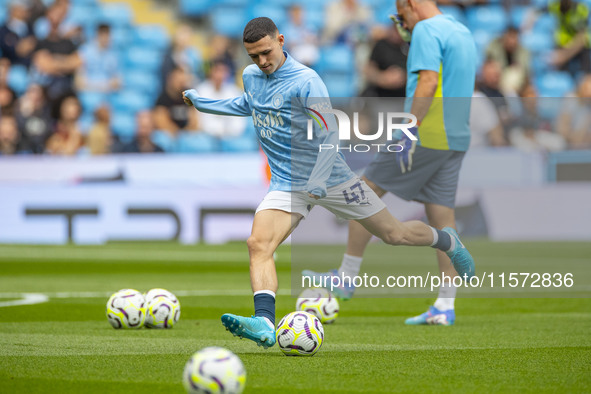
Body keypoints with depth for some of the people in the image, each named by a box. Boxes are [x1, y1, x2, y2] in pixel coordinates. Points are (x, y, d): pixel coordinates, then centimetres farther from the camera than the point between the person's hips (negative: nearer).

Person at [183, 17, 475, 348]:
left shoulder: (305, 81, -18)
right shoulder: (250, 76, 4)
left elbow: (330, 136, -19)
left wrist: (318, 183, -27)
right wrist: (199, 101, 30)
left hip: (331, 179, -4)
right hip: (287, 184, 5)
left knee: (395, 234, 6)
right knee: (259, 245, -21)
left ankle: (448, 242, 36)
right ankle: (265, 324, -34)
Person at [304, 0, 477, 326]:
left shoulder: (426, 30, -10)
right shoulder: (463, 33, 20)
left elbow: (428, 82, -21)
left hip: (428, 136, -9)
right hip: (456, 140, 9)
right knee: (442, 218, 6)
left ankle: (346, 277, 7)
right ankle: (445, 307, 1)